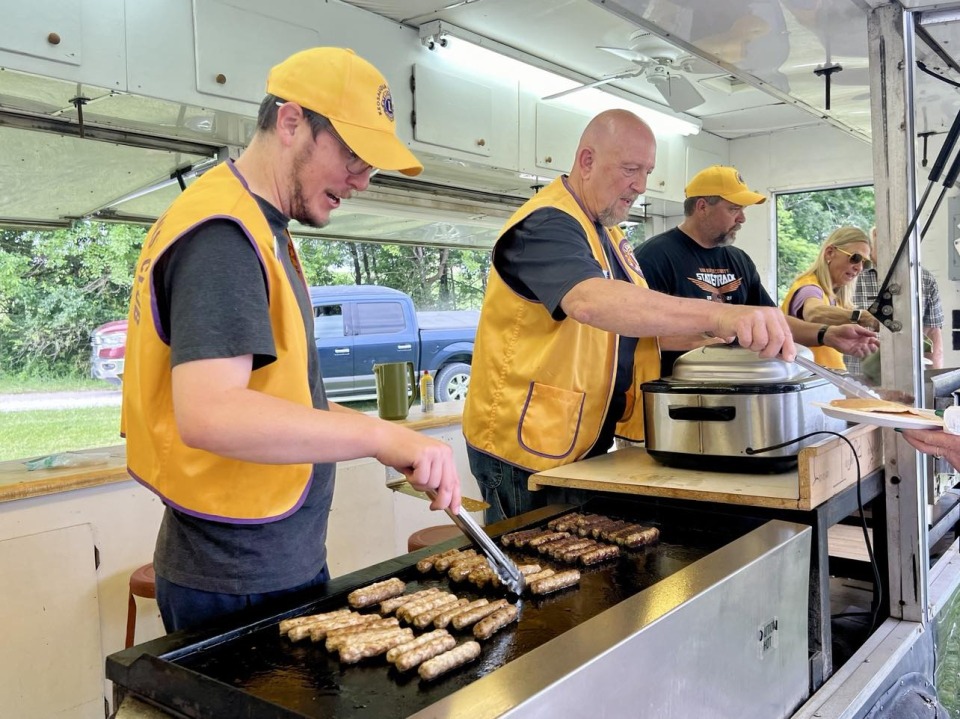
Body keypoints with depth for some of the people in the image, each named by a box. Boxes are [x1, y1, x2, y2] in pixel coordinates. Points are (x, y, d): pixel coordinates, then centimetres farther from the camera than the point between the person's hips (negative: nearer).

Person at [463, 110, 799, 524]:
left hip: (587, 445, 9)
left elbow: (637, 325, 18)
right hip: (528, 451, -9)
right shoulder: (547, 226, -18)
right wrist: (717, 314, -46)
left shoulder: (608, 235, 14)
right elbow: (591, 302, -38)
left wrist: (715, 334, 1)